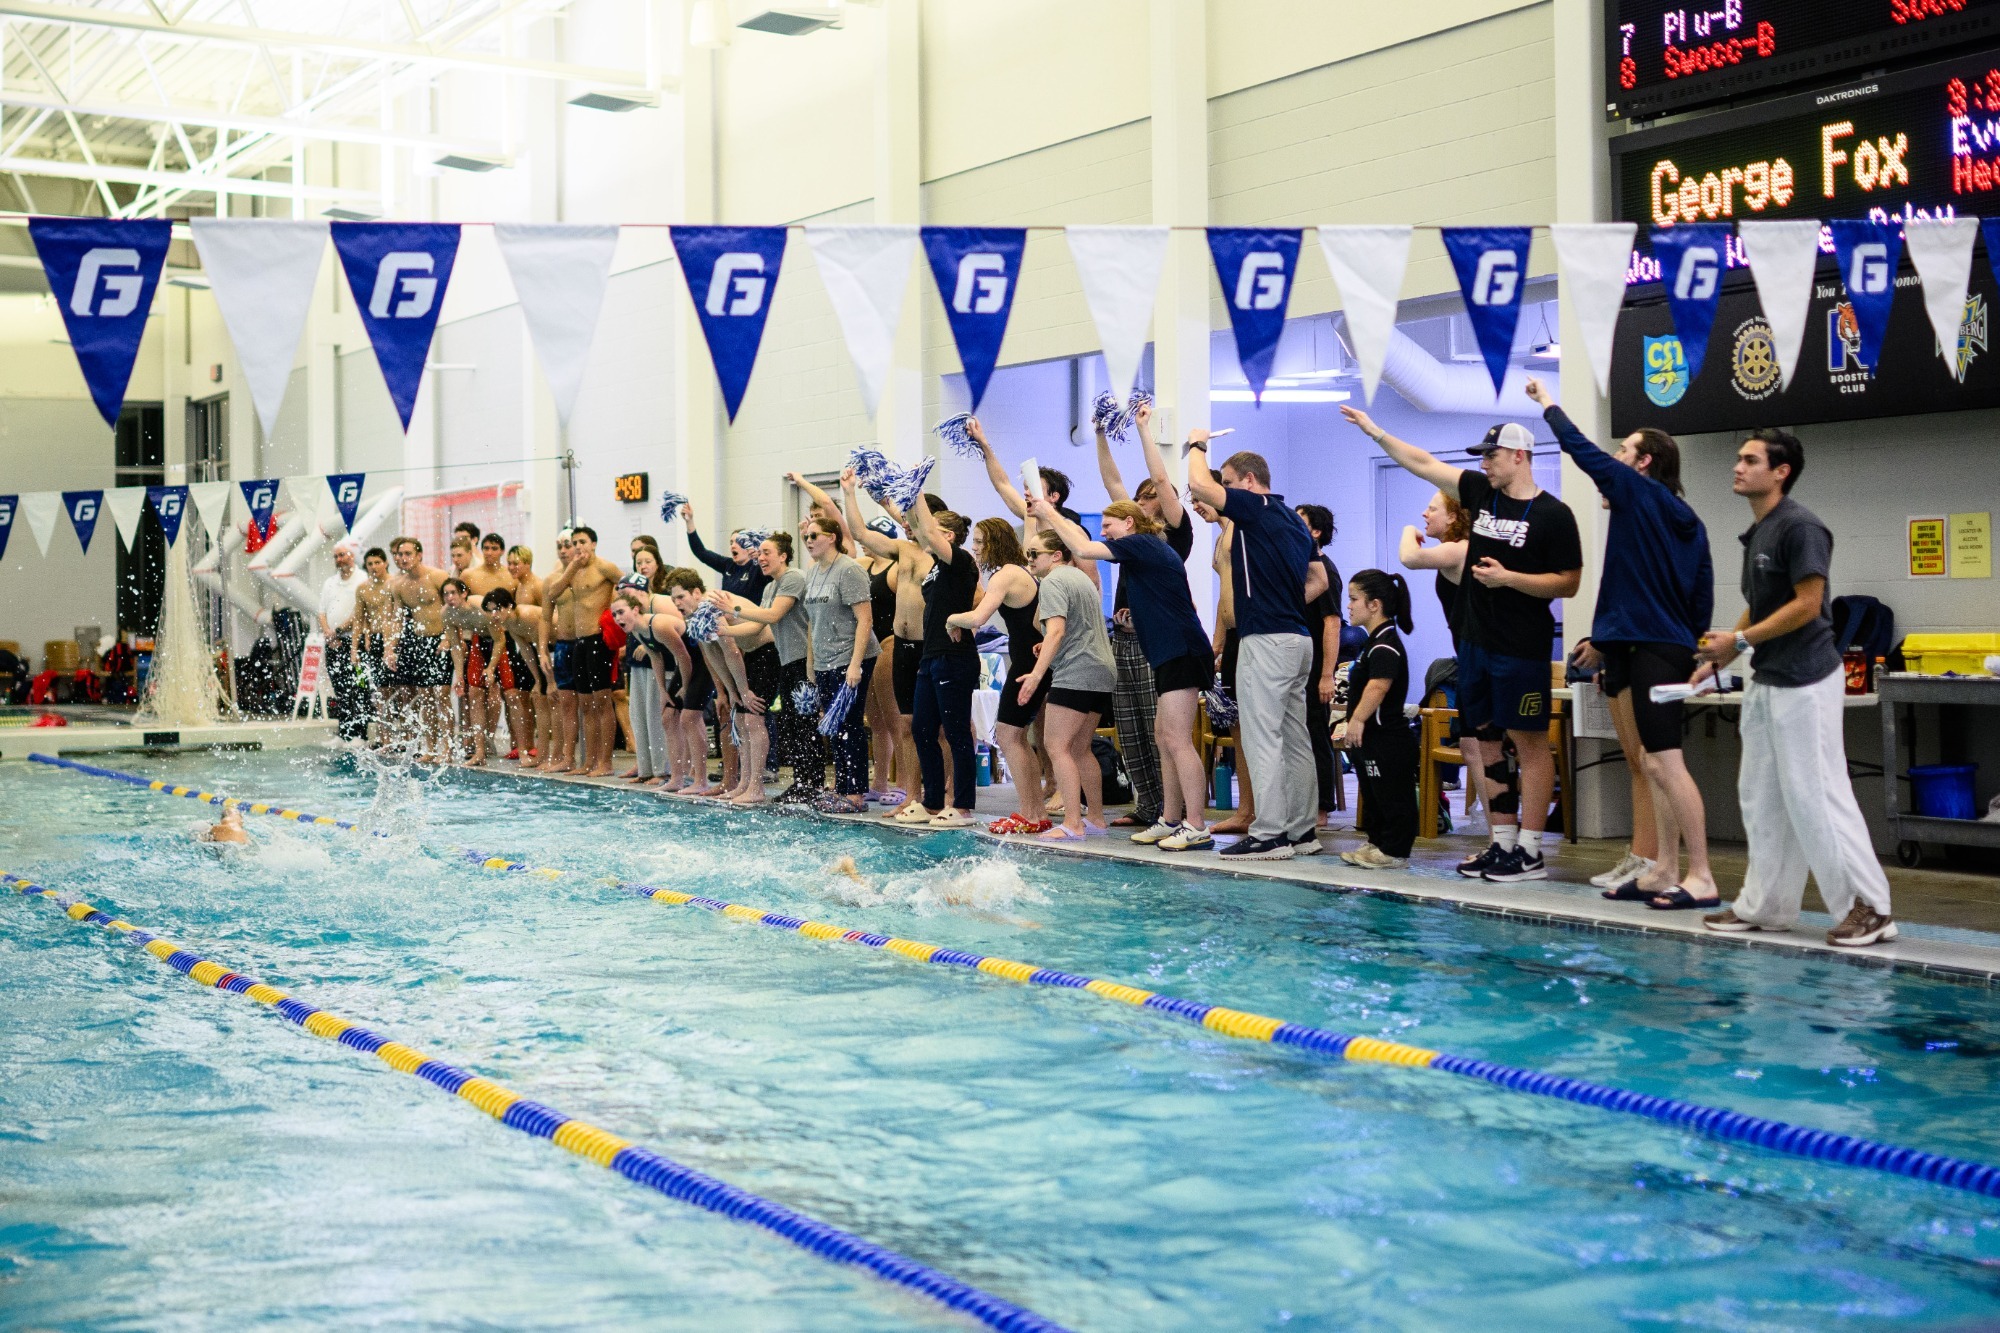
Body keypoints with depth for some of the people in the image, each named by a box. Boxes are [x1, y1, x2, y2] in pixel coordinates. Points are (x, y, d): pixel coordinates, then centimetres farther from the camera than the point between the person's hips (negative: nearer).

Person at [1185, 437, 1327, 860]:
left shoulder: (1256, 508, -9)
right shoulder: (1293, 520, 18)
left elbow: (1199, 485, -16)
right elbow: (1318, 579, 23)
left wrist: (1197, 447, 2)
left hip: (1266, 637, -9)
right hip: (1297, 638, 10)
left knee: (1262, 737, -8)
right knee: (1293, 738, 11)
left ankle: (1270, 833, -9)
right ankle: (1302, 829, 15)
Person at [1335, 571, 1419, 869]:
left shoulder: (1386, 645, -18)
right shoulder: (1376, 643, 17)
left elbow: (1378, 686, -34)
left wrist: (1357, 719, -41)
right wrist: (1353, 723, 31)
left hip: (1388, 739, -11)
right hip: (1374, 739, 11)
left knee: (1392, 797, -4)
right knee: (1373, 796, 18)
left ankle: (1393, 851, 1)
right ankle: (1376, 843, 27)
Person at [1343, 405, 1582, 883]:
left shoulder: (1553, 515, -8)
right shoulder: (1481, 492, 9)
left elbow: (1569, 583, -8)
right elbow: (1422, 463, 13)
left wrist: (1509, 578, -16)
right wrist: (1374, 430, 11)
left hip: (1522, 647, -7)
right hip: (1476, 642, 7)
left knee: (1529, 741, -4)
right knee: (1481, 742, 8)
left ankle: (1530, 853, -2)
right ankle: (1503, 843, 15)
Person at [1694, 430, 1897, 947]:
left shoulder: (1800, 527, -14)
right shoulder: (1757, 533, 14)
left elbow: (1806, 605, -19)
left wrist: (1740, 640, -15)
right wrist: (1717, 659, 12)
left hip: (1805, 682, -10)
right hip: (1766, 682, 10)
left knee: (1816, 794, -7)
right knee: (1761, 796, 12)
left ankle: (1869, 906, 0)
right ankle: (1764, 905, 19)